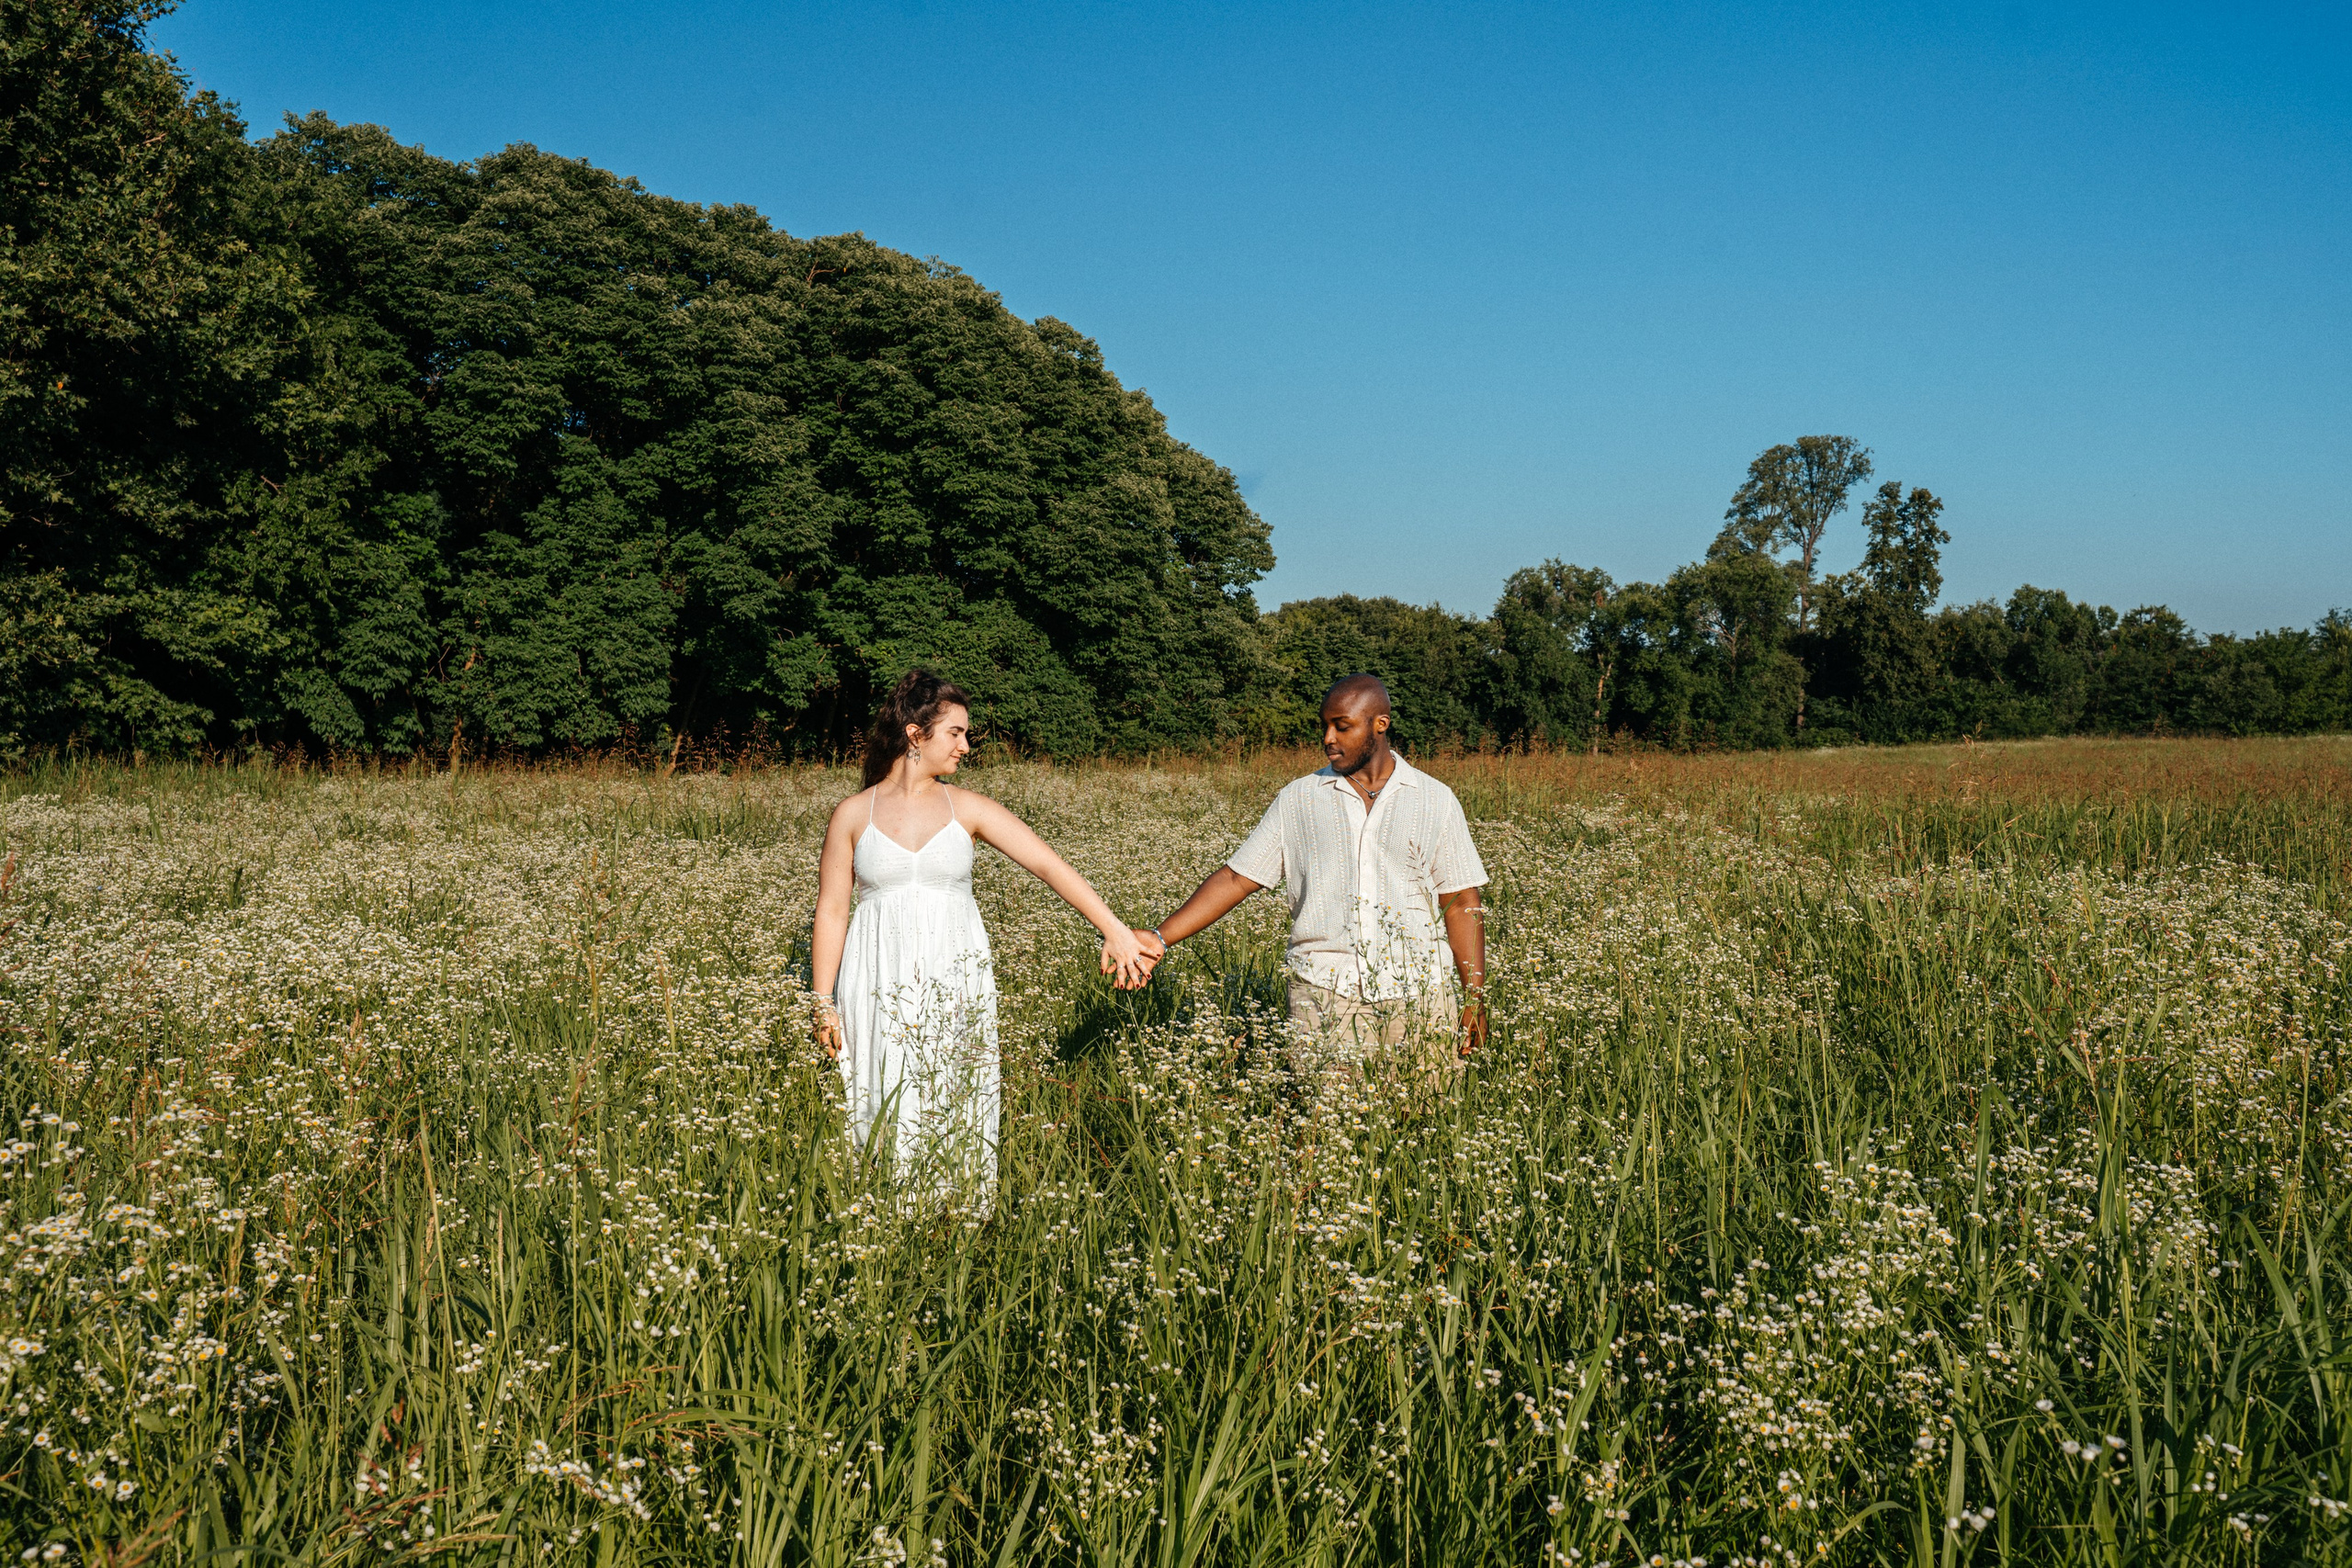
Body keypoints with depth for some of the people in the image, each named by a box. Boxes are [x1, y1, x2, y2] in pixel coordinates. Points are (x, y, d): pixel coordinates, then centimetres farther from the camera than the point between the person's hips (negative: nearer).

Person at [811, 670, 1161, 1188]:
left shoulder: (968, 809, 3)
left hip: (955, 985, 1)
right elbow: (831, 913, 5)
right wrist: (824, 1004, 2)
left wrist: (1115, 930, -12)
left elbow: (1049, 865, -4)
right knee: (888, 1115, 0)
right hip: (881, 988, -1)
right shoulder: (853, 815, 2)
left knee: (955, 1112, 2)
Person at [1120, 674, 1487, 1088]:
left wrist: (1475, 998, 2)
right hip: (1323, 994, 0)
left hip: (1417, 995, 0)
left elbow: (1461, 904, 8)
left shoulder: (1436, 801, 7)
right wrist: (1160, 937, -4)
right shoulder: (1299, 799, 8)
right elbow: (1236, 878, 6)